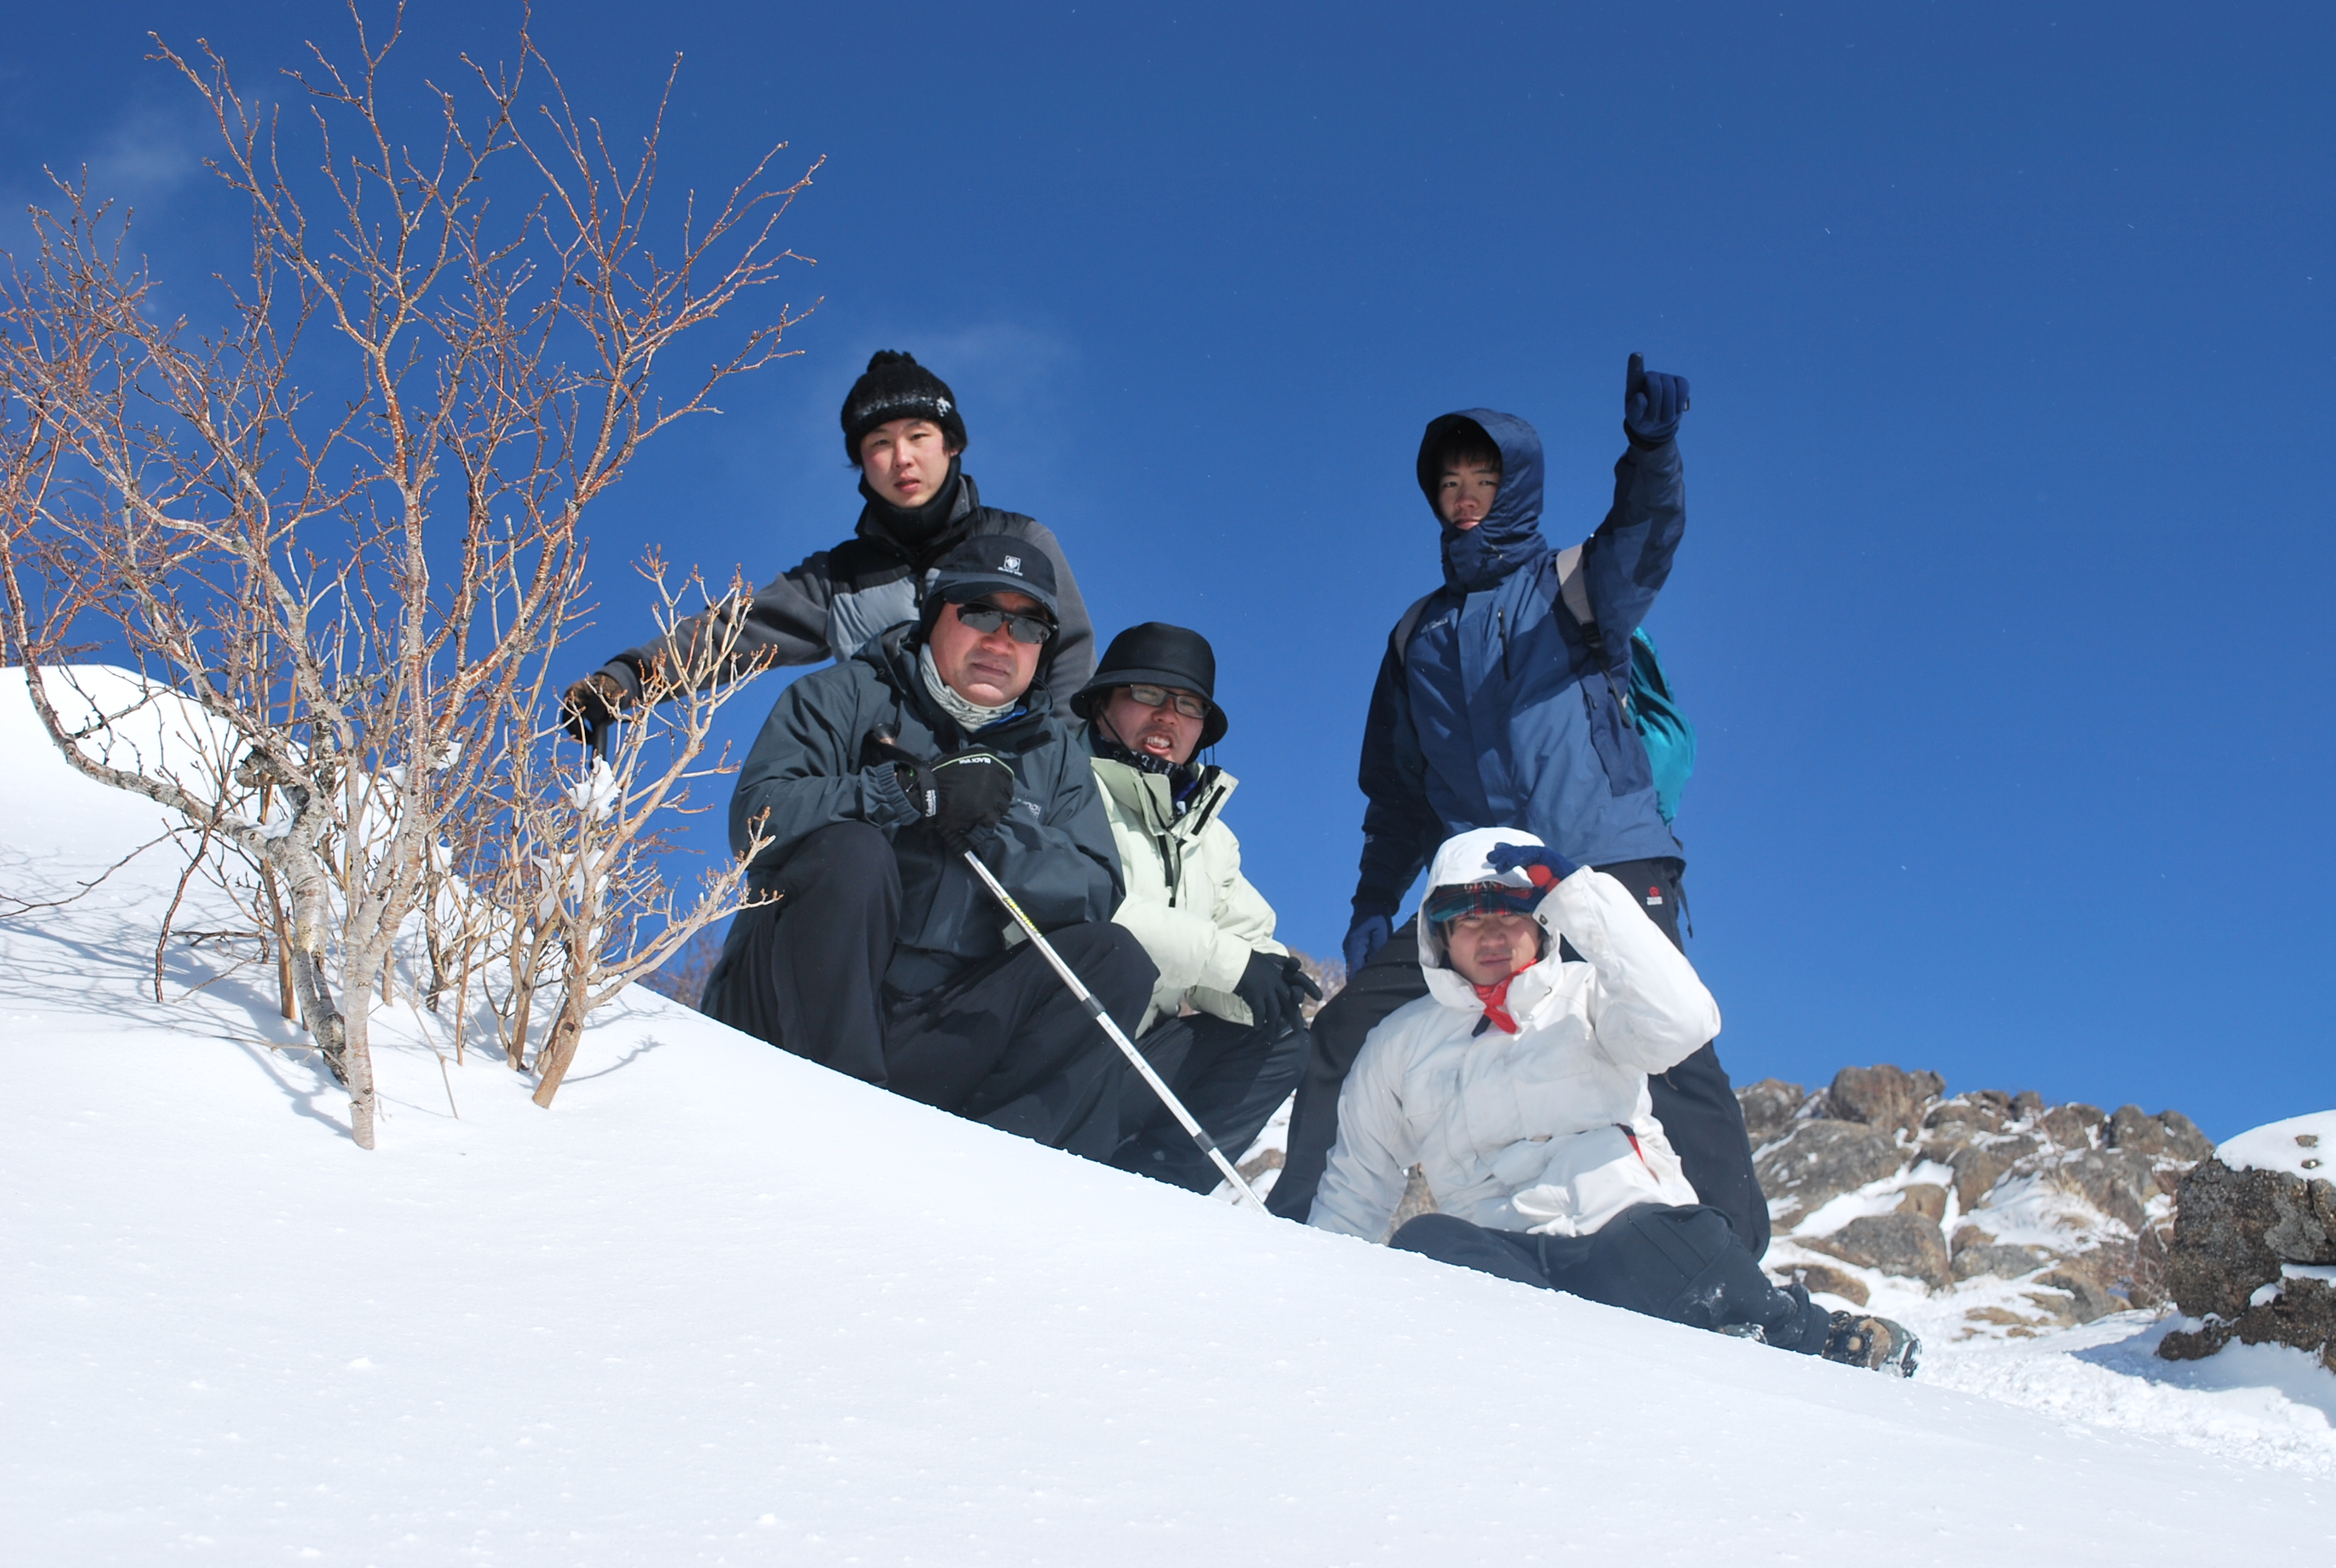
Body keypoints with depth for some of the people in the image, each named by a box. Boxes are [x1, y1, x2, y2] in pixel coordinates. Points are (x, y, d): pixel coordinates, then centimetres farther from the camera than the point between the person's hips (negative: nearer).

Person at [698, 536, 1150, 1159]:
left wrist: (992, 830, -15)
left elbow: (1096, 893, 0)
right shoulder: (844, 698, 4)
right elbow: (758, 816, -13)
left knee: (1114, 958, -14)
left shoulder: (1055, 755, 15)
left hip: (938, 1036, 3)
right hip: (790, 1009, -3)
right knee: (852, 851, -28)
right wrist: (917, 792, -20)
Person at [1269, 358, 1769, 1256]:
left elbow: (1643, 543, -14)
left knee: (1665, 1048, -20)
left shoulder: (1572, 584, 11)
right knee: (1351, 1025, -7)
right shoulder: (1419, 632, 23)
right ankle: (1295, 1227, 1)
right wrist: (1373, 905, 12)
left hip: (1608, 863, -4)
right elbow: (1396, 789, 24)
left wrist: (1651, 451, -35)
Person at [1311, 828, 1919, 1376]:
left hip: (1634, 1233, -1)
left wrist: (1576, 893, -8)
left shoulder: (1587, 996, 16)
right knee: (1424, 1244, -33)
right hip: (1504, 1260, 2)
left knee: (1665, 1239, -37)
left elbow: (1682, 1023, -8)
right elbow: (1355, 1188, 30)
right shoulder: (1400, 1044, 22)